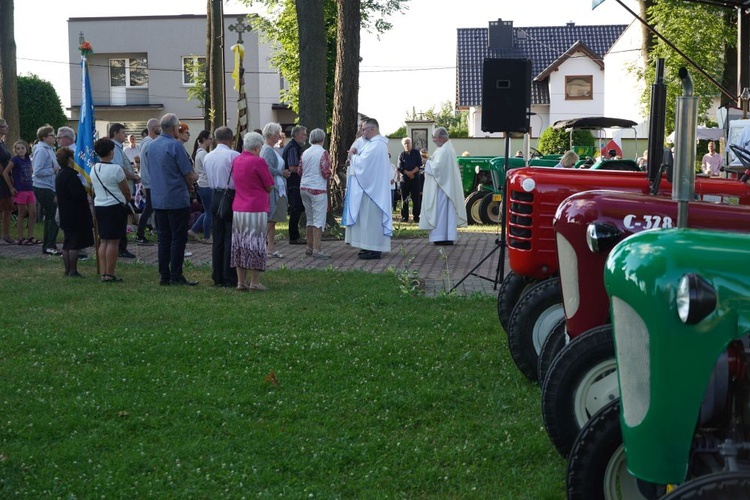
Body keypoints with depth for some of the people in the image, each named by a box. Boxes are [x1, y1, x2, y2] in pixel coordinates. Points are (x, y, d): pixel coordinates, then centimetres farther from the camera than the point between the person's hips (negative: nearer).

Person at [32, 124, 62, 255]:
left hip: (48, 188, 10)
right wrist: (54, 170, -16)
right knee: (54, 217, -8)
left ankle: (48, 246, 20)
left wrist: (57, 169, 6)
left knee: (50, 217, 14)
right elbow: (38, 172, -21)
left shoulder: (48, 149, 14)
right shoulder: (41, 151, -15)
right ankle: (49, 246, -3)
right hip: (43, 189, -10)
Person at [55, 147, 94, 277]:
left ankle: (67, 270, 18)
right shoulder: (70, 175, -18)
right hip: (75, 215, -10)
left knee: (67, 244, 13)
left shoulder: (60, 175, 13)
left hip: (65, 215, 10)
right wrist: (86, 190, -8)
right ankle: (73, 271, -4)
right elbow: (78, 194, -24)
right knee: (75, 244, -5)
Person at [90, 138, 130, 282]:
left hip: (99, 206, 7)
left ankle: (103, 273, 11)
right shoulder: (116, 169, -14)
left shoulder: (94, 169, 6)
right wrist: (128, 200, 13)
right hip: (115, 207, -7)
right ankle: (110, 274, -3)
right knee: (113, 242, -3)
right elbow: (126, 191, -8)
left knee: (103, 241, 11)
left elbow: (94, 189, 15)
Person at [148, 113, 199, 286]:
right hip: (177, 199, -7)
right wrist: (189, 184, 9)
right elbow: (189, 175, -14)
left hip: (158, 199, 7)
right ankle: (176, 276, -2)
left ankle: (164, 275, 12)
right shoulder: (175, 145, -14)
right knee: (178, 239, -1)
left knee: (163, 238, 11)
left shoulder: (151, 145, 10)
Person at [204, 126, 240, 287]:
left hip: (215, 196, 6)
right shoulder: (234, 155, -12)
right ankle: (229, 278, -2)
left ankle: (217, 277, 14)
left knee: (217, 238, 11)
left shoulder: (207, 157, 8)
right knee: (231, 238, -2)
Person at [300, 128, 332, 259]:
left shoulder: (305, 153, 8)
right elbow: (326, 173, -15)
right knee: (319, 220, -5)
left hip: (304, 188, 7)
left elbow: (300, 171, 13)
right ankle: (316, 249, -9)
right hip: (318, 189, -7)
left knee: (310, 220, 15)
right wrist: (329, 175, 7)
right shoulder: (323, 153, -10)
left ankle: (309, 247, 19)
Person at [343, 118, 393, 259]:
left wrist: (352, 156, -5)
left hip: (371, 188, -11)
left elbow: (362, 164, -22)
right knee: (371, 217, 13)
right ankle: (372, 247, 18)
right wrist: (357, 155, 4)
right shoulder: (378, 143, 15)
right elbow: (367, 162, 20)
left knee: (371, 217, -6)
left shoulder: (375, 145, -18)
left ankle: (374, 250, -4)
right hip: (373, 187, 11)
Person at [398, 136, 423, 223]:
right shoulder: (401, 155, 8)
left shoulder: (416, 153, 7)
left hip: (415, 178, 0)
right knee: (404, 199, 1)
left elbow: (419, 164, -2)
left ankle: (416, 216, 2)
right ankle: (404, 217, 6)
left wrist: (412, 172, -15)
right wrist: (407, 173, -16)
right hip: (404, 179, 1)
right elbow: (400, 168, -1)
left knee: (416, 199, -2)